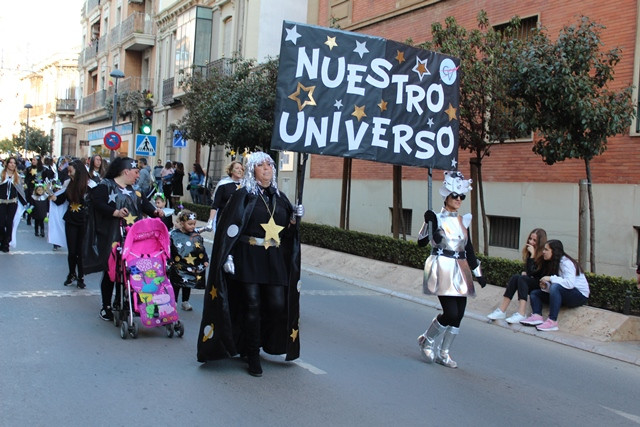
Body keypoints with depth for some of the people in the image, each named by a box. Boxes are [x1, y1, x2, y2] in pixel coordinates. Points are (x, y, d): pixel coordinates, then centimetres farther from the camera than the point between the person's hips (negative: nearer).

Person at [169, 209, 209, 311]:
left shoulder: (196, 235, 2)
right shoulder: (174, 235, -10)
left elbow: (202, 249, 7)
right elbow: (169, 249, -11)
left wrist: (205, 260, 3)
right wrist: (170, 261, -16)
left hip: (193, 267, 4)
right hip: (178, 267, -4)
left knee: (188, 285, 16)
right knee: (176, 285, 5)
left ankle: (185, 302, 29)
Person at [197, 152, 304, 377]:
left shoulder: (279, 197, 14)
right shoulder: (243, 195, 0)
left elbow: (287, 230, 18)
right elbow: (230, 226, -8)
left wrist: (295, 218, -2)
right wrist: (227, 256, -17)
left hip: (275, 261, 5)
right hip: (248, 259, -4)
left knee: (278, 305, -2)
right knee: (251, 306, -4)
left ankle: (266, 340, 26)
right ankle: (253, 355, 9)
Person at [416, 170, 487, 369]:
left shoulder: (463, 220, 13)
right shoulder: (436, 218, -4)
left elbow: (468, 249, 19)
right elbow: (421, 242, -14)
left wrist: (478, 273, 18)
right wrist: (429, 222, -27)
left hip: (460, 270, 6)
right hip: (442, 269, -6)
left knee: (458, 315, 3)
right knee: (451, 313, -14)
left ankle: (443, 353, 19)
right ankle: (426, 340, 12)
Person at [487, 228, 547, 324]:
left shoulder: (543, 255, -15)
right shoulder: (529, 251, 5)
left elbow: (532, 273, -20)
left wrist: (532, 255, -22)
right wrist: (524, 273, -6)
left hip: (541, 286, -6)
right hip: (530, 282, 6)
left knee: (522, 279, -29)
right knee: (515, 277, -21)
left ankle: (521, 314, -43)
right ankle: (501, 311, -30)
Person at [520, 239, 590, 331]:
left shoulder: (566, 262, -16)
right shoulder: (553, 263, 12)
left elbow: (570, 283, -30)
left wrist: (551, 278, -25)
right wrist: (545, 286, -11)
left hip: (580, 295, -9)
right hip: (564, 295, 9)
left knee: (555, 287, -36)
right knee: (535, 293, 2)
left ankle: (552, 321, -37)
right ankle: (537, 316, -25)